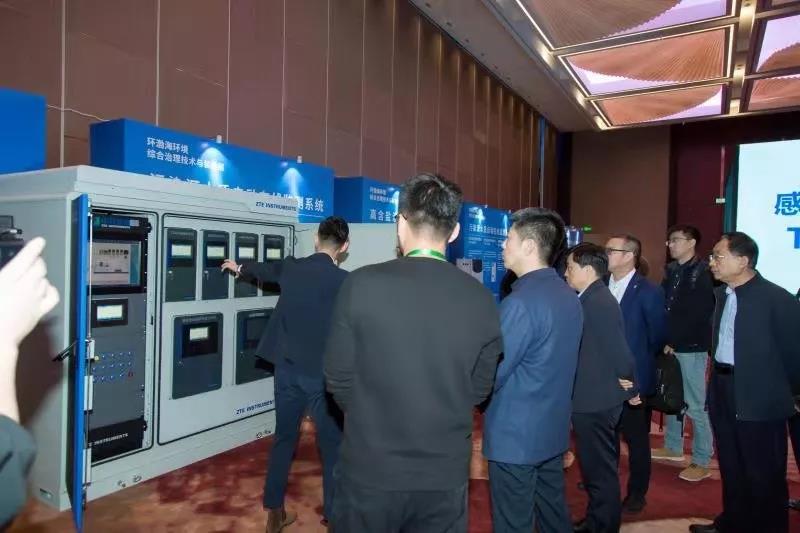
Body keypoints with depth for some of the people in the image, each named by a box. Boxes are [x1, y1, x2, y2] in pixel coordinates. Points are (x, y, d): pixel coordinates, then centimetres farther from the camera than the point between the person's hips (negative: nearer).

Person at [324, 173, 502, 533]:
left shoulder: (362, 284, -16)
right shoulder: (482, 300, -9)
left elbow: (338, 380, -7)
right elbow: (479, 390, 2)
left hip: (370, 469, -2)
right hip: (445, 474, 2)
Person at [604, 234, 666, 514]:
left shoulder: (648, 291, -14)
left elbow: (657, 337, -6)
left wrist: (638, 363, 2)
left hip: (634, 379, -4)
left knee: (636, 438, 13)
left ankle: (636, 493, 30)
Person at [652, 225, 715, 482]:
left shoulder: (704, 273, -9)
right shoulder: (671, 270, 12)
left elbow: (698, 315, -15)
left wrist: (674, 342, -15)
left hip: (691, 348, -7)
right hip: (670, 345, 7)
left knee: (696, 405, 0)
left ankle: (702, 462, 11)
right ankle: (673, 448, 31)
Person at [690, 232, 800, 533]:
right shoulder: (722, 294, 6)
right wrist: (718, 378, 12)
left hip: (759, 397, -7)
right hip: (723, 392, 7)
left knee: (763, 473, 8)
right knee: (730, 466, 20)